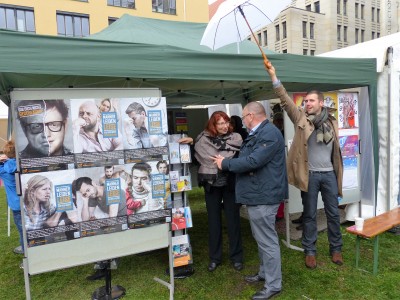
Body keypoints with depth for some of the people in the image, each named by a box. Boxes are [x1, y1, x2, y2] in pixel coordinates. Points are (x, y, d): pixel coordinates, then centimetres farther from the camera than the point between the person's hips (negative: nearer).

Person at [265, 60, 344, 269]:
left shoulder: (331, 122, 7)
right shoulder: (301, 118, -1)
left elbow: (335, 148, 12)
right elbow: (285, 100, -12)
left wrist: (339, 172, 10)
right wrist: (273, 76, -21)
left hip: (329, 174, 3)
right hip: (310, 174, -2)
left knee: (333, 213, 12)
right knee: (310, 215, 8)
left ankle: (336, 249, 30)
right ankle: (310, 251, 22)